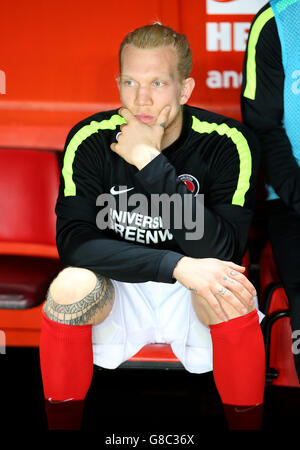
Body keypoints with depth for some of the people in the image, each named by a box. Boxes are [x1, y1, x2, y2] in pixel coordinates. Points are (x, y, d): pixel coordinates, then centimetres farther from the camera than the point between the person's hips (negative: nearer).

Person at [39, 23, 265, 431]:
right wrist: (177, 266, -33)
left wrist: (151, 163, -31)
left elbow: (223, 253, -26)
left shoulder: (227, 143, -17)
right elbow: (74, 240, -21)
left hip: (195, 296, -1)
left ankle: (246, 424, -9)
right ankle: (60, 423, -6)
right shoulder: (89, 141, -13)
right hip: (117, 291, 1)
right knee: (69, 287, -30)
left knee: (235, 294, -33)